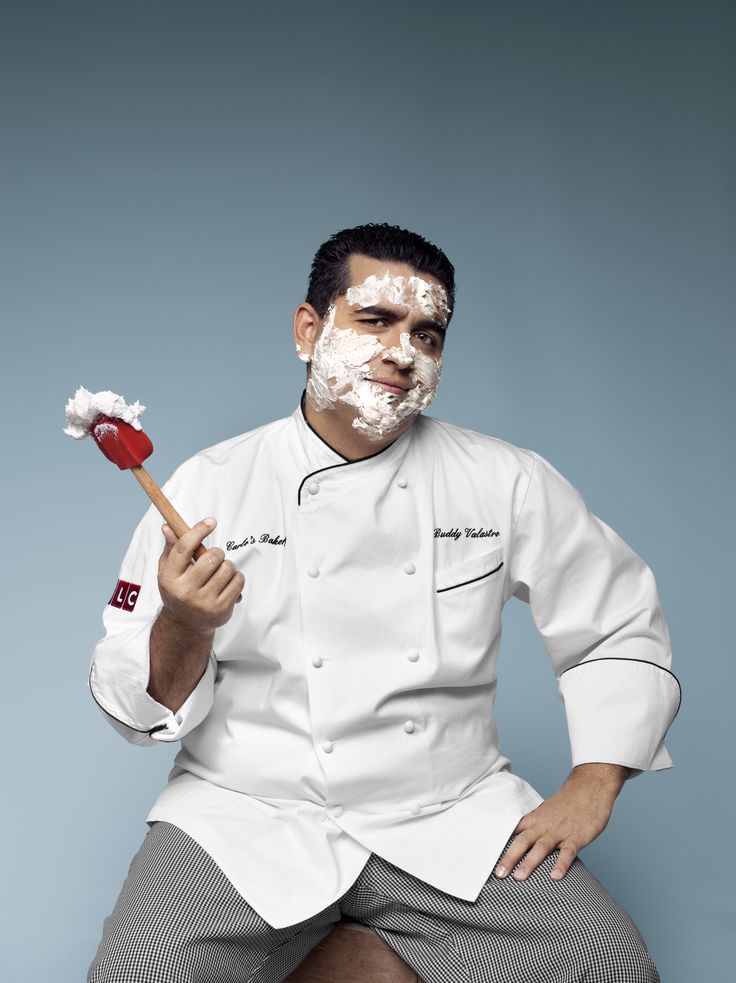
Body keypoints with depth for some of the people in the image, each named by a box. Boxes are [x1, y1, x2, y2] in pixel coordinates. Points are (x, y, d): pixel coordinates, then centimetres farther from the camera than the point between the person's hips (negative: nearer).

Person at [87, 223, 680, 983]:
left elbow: (622, 628, 12)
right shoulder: (209, 487, -2)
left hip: (452, 813, 2)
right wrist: (183, 628, -22)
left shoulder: (507, 483, 3)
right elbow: (139, 709, 0)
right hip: (249, 816, -1)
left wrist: (593, 784, 1)